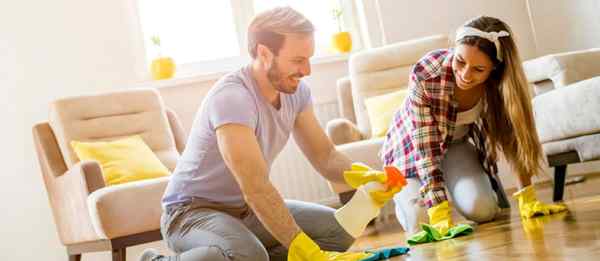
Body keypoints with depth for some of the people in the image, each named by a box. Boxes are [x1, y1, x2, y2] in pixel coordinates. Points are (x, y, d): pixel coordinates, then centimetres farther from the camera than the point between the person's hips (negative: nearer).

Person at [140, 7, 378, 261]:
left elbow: (325, 156, 2)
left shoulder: (295, 90, -2)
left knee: (339, 229, -6)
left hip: (246, 210, 8)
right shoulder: (231, 97, -27)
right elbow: (256, 189, -33)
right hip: (194, 211, -8)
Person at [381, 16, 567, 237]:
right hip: (413, 145, -2)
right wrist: (440, 214, -38)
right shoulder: (424, 75, -36)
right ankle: (404, 192, 16)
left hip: (458, 142, 2)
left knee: (482, 210, -21)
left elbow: (515, 138, -18)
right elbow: (425, 148, -34)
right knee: (421, 223, -18)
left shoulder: (501, 82, -27)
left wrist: (527, 199, -27)